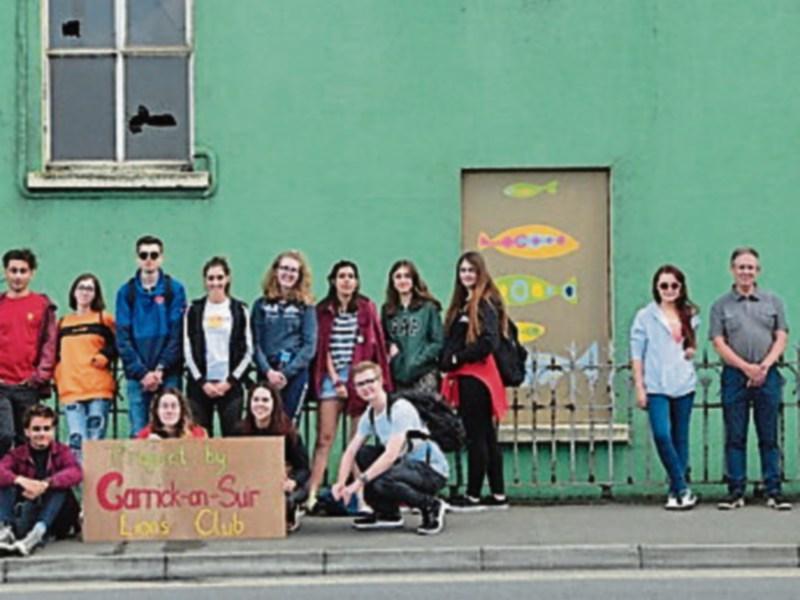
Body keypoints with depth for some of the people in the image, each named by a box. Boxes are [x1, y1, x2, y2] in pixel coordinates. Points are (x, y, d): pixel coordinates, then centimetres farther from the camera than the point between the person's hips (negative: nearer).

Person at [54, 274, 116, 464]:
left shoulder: (104, 320, 8)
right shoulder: (63, 323, 18)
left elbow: (117, 345, 1)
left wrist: (103, 357, -14)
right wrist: (57, 375, 5)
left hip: (99, 389, -2)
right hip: (70, 390, 2)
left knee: (96, 441, -4)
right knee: (77, 441, -8)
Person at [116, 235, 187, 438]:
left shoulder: (174, 290, 5)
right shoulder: (126, 292, 7)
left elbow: (177, 335, -1)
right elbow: (122, 338, 2)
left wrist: (161, 369, -10)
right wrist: (142, 372, -8)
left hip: (168, 375, -1)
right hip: (137, 376, 1)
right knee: (138, 434, -1)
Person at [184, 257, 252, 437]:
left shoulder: (239, 310, 6)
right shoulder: (194, 310, 7)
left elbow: (247, 351, 4)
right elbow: (188, 350, 5)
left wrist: (230, 381, -4)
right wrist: (202, 382, -4)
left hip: (230, 385, 0)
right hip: (200, 385, 0)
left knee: (233, 436, -4)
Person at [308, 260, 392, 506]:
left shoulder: (367, 308, 9)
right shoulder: (323, 310, 9)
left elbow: (374, 345, 7)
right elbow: (323, 348, 6)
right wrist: (336, 379, -3)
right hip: (331, 376, 0)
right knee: (324, 437, -5)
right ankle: (312, 493, -7)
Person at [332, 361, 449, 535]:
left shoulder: (400, 409, -20)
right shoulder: (369, 415, 5)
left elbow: (391, 455, -26)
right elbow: (350, 452, 3)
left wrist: (360, 481, -27)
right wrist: (341, 483, -14)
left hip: (432, 470, -8)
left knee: (381, 482, -31)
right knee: (362, 453, -1)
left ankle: (432, 506, -7)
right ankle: (387, 514, 9)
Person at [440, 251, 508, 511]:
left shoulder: (486, 303, -8)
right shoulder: (462, 304, 17)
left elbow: (489, 343, -17)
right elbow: (451, 341, 17)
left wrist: (456, 358, -9)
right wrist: (447, 361, 0)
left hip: (477, 377, -9)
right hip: (464, 378, 9)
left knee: (476, 436, -3)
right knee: (487, 436, 11)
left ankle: (474, 495, 3)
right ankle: (498, 495, 17)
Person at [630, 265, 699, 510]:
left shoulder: (689, 315, 11)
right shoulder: (645, 316, 1)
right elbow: (637, 353, 1)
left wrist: (692, 349, 6)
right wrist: (639, 387, -5)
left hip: (684, 385, 3)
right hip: (656, 386, -3)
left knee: (681, 439, 4)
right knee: (662, 434, -18)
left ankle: (675, 492, 12)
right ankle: (682, 489, -8)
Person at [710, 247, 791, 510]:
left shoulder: (773, 301, 11)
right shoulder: (721, 306, 7)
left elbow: (781, 338, 6)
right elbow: (719, 344, 0)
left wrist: (765, 365, -10)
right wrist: (747, 367, -11)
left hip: (768, 375, 1)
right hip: (735, 376, -1)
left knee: (769, 437, 2)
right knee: (735, 437, 1)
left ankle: (773, 491, 6)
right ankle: (736, 492, 6)